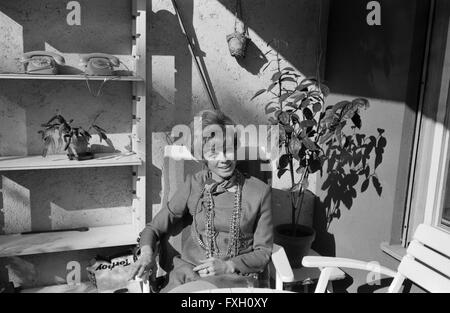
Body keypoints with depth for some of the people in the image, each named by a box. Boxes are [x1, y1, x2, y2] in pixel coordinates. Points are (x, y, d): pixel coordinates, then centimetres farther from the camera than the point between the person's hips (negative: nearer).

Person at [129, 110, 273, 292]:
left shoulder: (259, 191, -1)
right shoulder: (193, 186, 3)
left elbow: (263, 252, 5)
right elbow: (154, 228, 11)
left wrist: (229, 265, -12)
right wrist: (147, 253, -11)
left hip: (237, 275, -1)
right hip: (190, 270, 2)